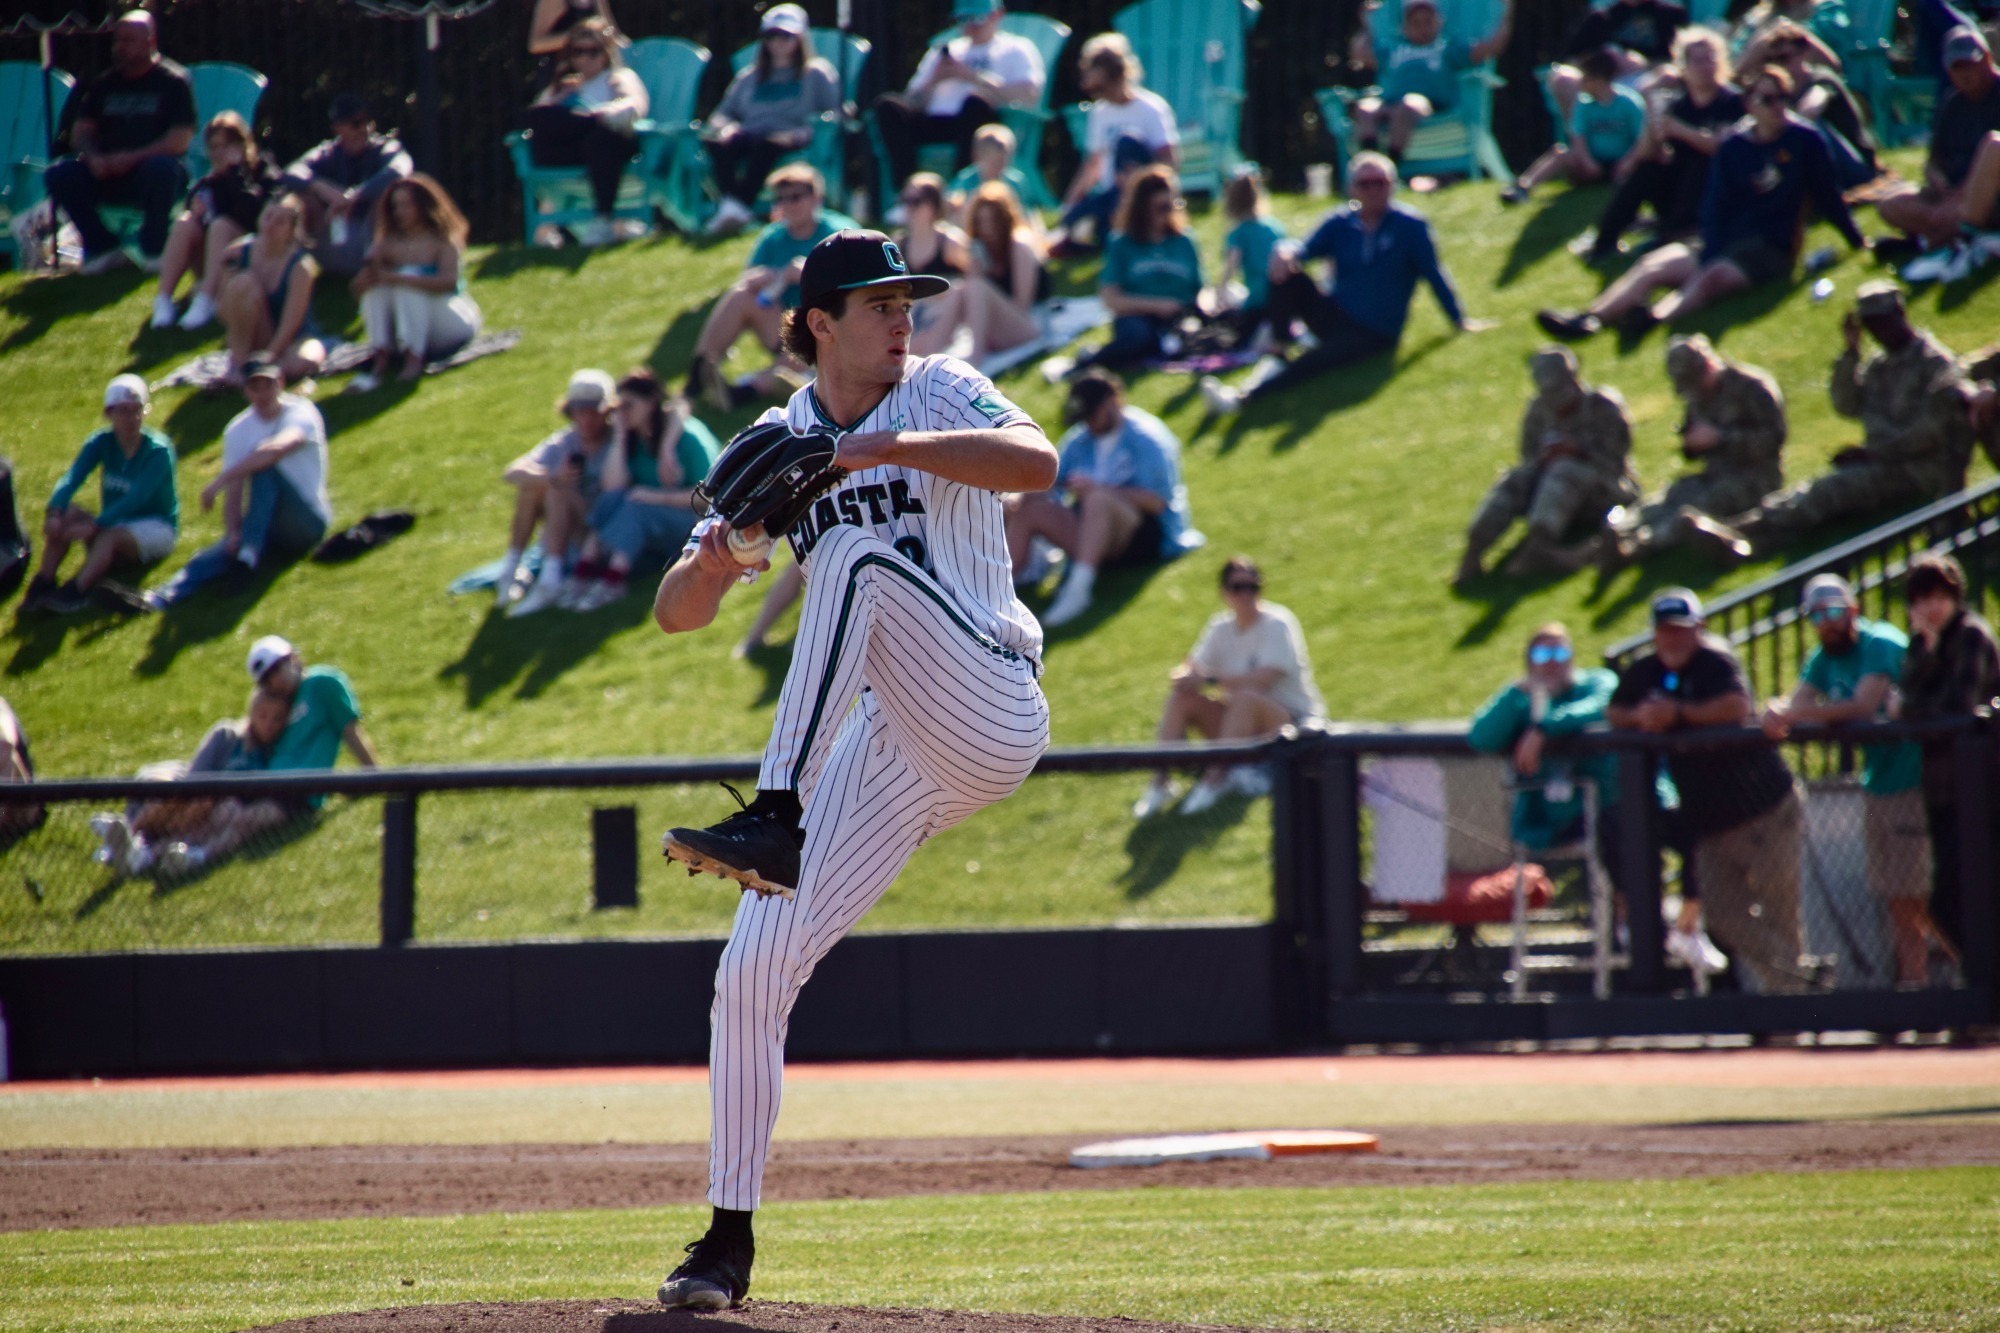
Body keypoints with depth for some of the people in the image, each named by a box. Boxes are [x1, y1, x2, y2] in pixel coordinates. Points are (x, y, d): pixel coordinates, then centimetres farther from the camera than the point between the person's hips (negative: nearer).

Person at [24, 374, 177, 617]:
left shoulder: (158, 451, -18)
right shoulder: (101, 442, -5)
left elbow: (136, 498, -30)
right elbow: (71, 479, -20)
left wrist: (94, 526, -41)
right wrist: (54, 512, -41)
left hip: (156, 528, -5)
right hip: (114, 522, 5)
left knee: (111, 535, -37)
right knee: (67, 512, -23)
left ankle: (74, 593, -53)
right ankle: (42, 585, -32)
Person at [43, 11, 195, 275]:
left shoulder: (173, 81, -2)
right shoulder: (104, 84, 13)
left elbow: (179, 142, -11)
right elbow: (80, 132, 8)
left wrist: (132, 157, -22)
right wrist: (93, 156, -15)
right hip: (109, 176, 4)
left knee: (161, 169, -39)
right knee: (59, 175, -21)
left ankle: (153, 250, -16)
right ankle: (102, 246, -6)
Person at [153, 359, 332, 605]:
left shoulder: (300, 413, -10)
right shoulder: (238, 430, 6)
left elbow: (279, 447, -32)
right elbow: (234, 493, -1)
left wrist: (219, 481, -33)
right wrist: (232, 533, -21)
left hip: (308, 522, -5)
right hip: (268, 531, 5)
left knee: (265, 466, -31)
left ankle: (248, 557, -41)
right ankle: (160, 599, -48)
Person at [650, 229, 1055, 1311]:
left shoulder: (937, 393, 1)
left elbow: (1035, 461, -21)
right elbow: (675, 613, 8)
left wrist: (886, 446, -29)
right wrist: (713, 561, -15)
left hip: (993, 719, -5)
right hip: (888, 750, 5)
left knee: (857, 556, -29)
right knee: (752, 973, -6)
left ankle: (776, 823, -37)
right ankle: (729, 1240, 4)